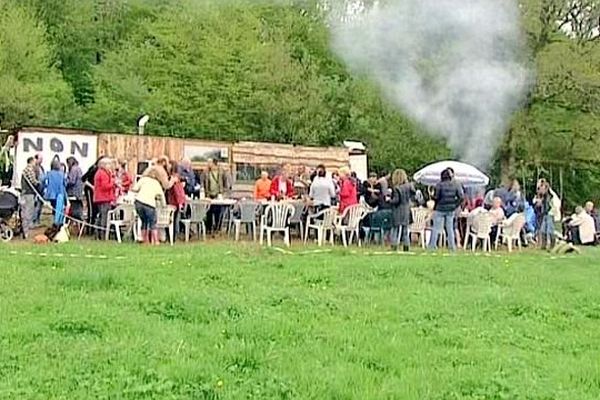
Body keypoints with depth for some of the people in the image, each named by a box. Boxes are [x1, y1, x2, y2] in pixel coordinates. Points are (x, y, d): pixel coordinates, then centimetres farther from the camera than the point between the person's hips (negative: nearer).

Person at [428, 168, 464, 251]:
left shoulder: (439, 185, -11)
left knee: (436, 228, 4)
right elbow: (461, 197, -3)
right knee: (450, 228, 12)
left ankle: (432, 245, 6)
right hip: (451, 210, 3)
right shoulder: (456, 185, 0)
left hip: (440, 209, -3)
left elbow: (436, 197, -13)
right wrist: (455, 205, 4)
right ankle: (452, 246, 12)